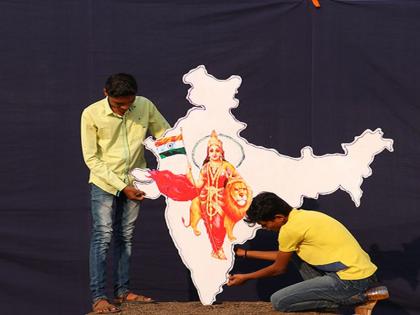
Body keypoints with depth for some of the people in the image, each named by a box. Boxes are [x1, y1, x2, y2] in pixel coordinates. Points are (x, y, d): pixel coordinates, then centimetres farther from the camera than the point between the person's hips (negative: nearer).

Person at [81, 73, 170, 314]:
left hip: (134, 183, 4)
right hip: (105, 183, -3)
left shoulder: (145, 106, -9)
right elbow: (92, 158, -13)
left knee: (126, 237, 10)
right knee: (103, 236, -8)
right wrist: (121, 187, -17)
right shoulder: (92, 115, -17)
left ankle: (123, 291, 18)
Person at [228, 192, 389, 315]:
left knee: (279, 301, -7)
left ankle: (362, 297, -6)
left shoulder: (290, 229, -12)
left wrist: (245, 277, 17)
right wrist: (246, 253, 34)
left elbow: (278, 268, 3)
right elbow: (283, 255, 29)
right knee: (295, 251, 24)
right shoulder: (302, 216, 14)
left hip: (352, 281, -9)